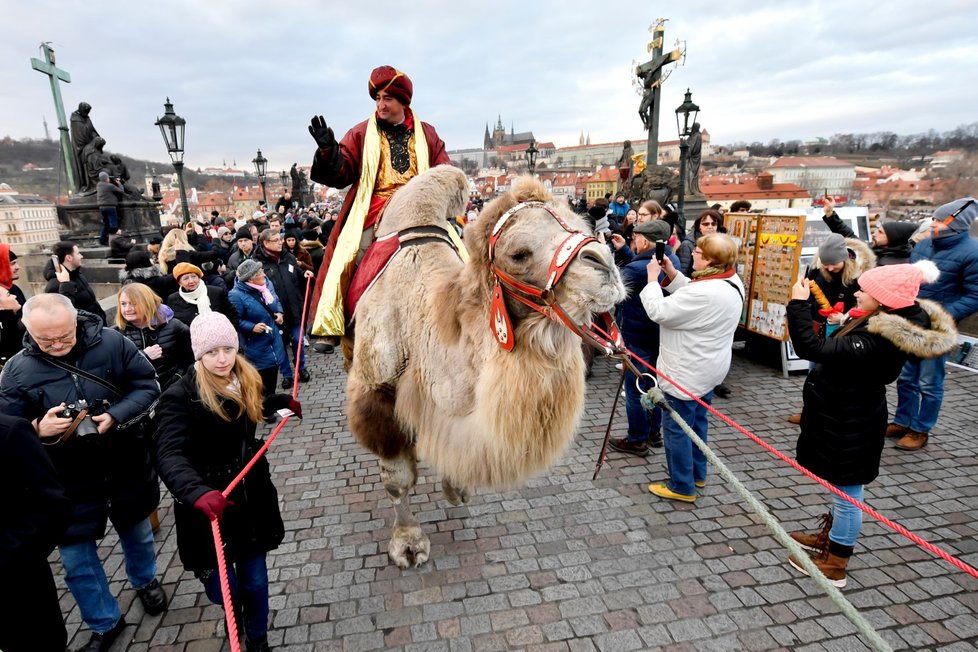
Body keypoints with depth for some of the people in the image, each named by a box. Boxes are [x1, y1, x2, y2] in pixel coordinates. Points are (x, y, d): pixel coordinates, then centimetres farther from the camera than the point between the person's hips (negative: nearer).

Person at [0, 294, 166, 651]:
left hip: (126, 468, 0)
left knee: (138, 534, 23)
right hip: (67, 482, 0)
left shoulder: (112, 343, -14)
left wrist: (115, 417, -25)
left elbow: (148, 386, -9)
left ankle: (145, 581, 54)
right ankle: (105, 623, 37)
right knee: (77, 561, 13)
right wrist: (37, 429, -29)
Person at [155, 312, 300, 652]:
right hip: (208, 505, -4)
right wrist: (197, 493, -48)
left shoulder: (247, 381, 0)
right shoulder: (181, 395, -19)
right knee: (222, 589, 5)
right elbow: (170, 455, -32)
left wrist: (283, 401, 24)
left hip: (251, 496, 5)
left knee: (255, 581, 13)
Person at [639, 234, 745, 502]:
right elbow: (689, 296, 11)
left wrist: (653, 278, -13)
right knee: (697, 421, 23)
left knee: (675, 427, 4)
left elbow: (659, 311, -25)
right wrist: (672, 273, 2)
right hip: (707, 368, 10)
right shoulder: (731, 282, 2)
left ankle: (682, 487, 18)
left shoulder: (704, 293, -30)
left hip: (687, 372, -10)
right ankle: (697, 474, 39)